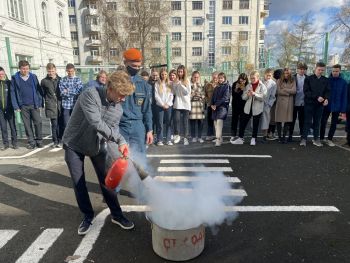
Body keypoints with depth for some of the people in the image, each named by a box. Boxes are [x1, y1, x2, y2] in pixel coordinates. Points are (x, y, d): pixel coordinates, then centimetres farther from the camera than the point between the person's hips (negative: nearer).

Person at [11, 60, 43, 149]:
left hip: (34, 105, 0)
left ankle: (39, 141, 11)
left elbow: (39, 90, 4)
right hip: (23, 106, 0)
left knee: (38, 123, -3)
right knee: (27, 125, 6)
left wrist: (40, 103, -3)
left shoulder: (33, 77, 4)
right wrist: (16, 106, -6)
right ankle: (31, 142, 15)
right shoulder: (15, 78, 2)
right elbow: (13, 93, 1)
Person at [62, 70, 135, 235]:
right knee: (78, 183, 4)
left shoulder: (118, 109, -8)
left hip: (98, 145, 4)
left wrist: (121, 143, -27)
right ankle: (87, 216, 24)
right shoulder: (90, 95, -27)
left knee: (106, 179, 5)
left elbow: (112, 130, -6)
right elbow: (96, 123, -35)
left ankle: (116, 215, 19)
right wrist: (120, 139, -31)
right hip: (74, 144, -3)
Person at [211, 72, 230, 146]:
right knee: (215, 122, 4)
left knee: (219, 121, -21)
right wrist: (212, 104, -1)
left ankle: (218, 140, -26)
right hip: (215, 107, 7)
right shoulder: (216, 87, 20)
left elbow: (225, 98, -9)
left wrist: (216, 104, -13)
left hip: (223, 106, -6)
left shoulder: (227, 86, 1)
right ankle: (219, 138, 15)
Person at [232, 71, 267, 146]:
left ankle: (253, 139, 21)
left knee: (255, 124, 7)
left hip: (257, 108, -3)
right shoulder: (248, 86, 8)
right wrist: (247, 94, -16)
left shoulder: (262, 86, -2)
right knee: (242, 123, 3)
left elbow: (263, 97, -14)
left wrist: (254, 94, -24)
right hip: (248, 108, 3)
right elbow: (243, 97, 5)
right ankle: (240, 138, 14)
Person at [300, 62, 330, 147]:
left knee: (317, 122, 9)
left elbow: (327, 91, 8)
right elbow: (306, 91, -9)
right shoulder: (308, 79, -2)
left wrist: (326, 99, -13)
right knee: (308, 122, -1)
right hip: (309, 103, -3)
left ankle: (316, 139, 17)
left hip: (320, 104, 3)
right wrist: (317, 97, -18)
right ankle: (304, 138, 5)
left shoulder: (325, 80, 8)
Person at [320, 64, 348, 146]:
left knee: (334, 124, 9)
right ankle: (321, 138, 18)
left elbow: (344, 96, -3)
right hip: (327, 105, 0)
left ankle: (329, 139, 20)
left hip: (337, 107, 0)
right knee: (323, 122, 4)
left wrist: (343, 109, -8)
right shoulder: (327, 80, -3)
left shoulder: (343, 82, -3)